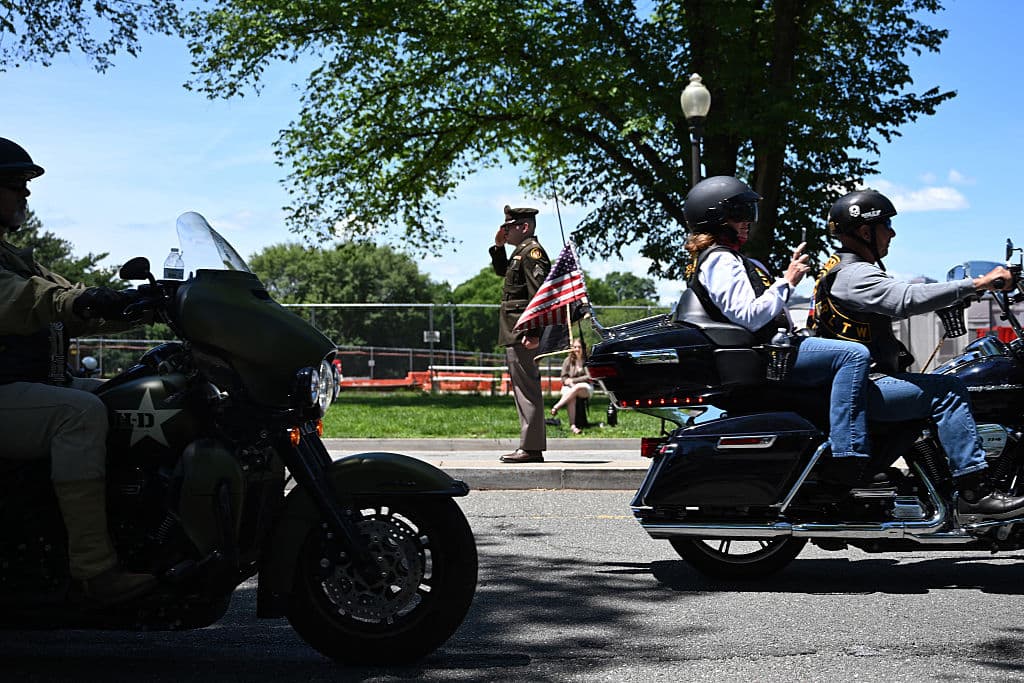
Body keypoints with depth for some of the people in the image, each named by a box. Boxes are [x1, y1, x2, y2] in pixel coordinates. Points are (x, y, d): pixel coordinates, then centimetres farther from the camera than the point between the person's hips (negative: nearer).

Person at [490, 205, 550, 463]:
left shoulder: (532, 251, -12)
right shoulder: (520, 252, 19)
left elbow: (539, 293, -21)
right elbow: (502, 271, 39)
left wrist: (532, 332, -27)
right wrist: (498, 247, 21)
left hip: (522, 334, -11)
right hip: (514, 334, 11)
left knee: (527, 389, -10)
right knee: (525, 389, 12)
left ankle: (531, 448, -10)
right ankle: (530, 446, 17)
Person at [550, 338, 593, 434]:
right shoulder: (568, 361, 9)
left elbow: (589, 377, -7)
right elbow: (564, 378, 8)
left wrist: (573, 380, -12)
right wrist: (570, 383, -15)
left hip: (585, 388, -1)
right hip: (570, 387, 1)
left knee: (577, 388, -39)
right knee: (571, 397, -36)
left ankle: (556, 407, -39)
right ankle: (572, 425, -48)